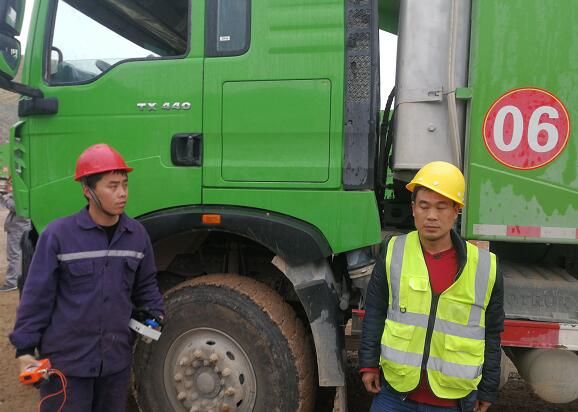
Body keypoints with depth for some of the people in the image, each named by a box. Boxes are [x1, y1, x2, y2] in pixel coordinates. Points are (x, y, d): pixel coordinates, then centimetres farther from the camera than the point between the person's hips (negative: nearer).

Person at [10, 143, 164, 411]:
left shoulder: (137, 234, -1)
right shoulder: (57, 235, -14)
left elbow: (146, 285, 12)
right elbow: (37, 296, -8)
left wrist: (154, 315, -4)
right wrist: (25, 350, -6)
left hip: (117, 359, 4)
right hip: (66, 361, -4)